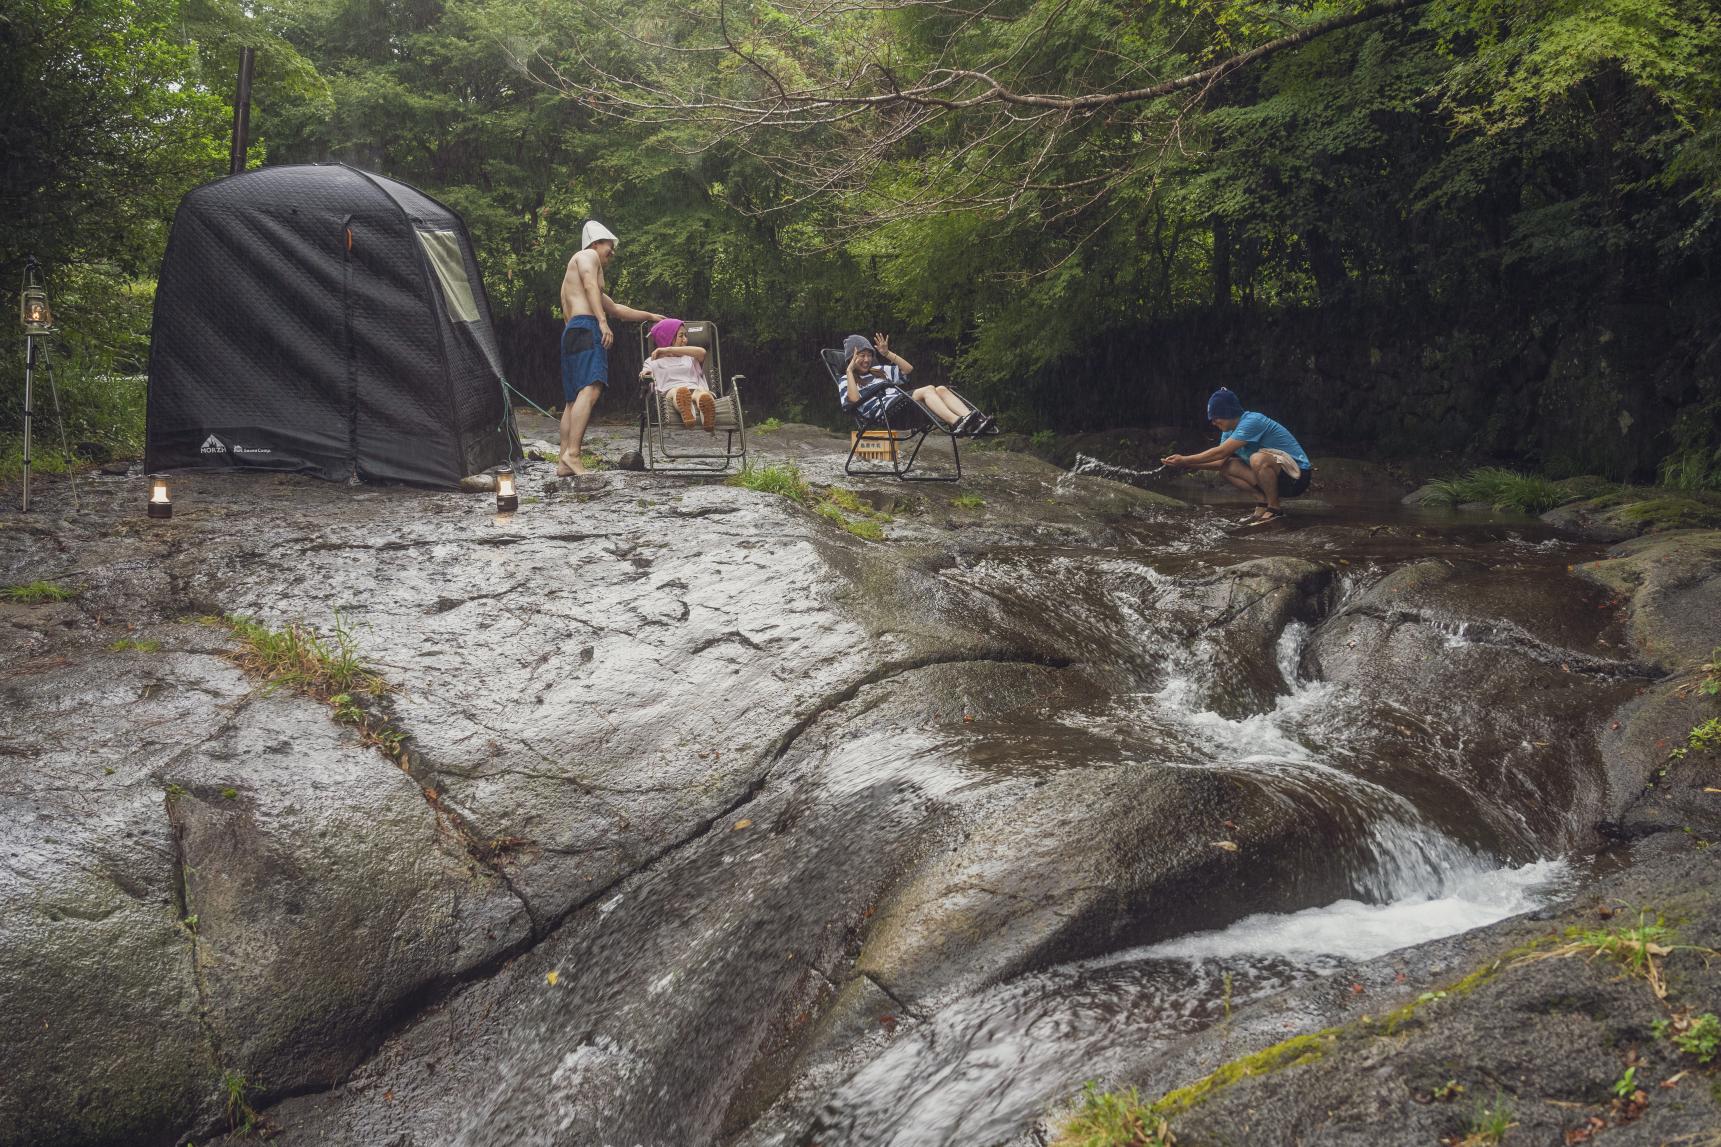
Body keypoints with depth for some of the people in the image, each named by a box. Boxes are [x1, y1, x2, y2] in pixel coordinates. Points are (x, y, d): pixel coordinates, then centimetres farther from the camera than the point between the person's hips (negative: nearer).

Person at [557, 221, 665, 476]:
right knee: (590, 389, -24)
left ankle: (564, 463, 0)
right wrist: (602, 321, -23)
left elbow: (615, 308, 46)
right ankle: (572, 453, -37)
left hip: (571, 334, 11)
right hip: (586, 328, -11)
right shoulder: (588, 255, 9)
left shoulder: (571, 276, 38)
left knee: (573, 399, 6)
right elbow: (590, 285, -13)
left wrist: (649, 316, 52)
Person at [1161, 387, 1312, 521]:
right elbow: (1220, 462, 2)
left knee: (1258, 459, -36)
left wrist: (1185, 460, -21)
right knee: (1226, 469, -4)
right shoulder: (1230, 431, 7)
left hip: (1297, 475, -8)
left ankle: (1274, 509, -17)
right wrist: (1188, 465, -10)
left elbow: (1220, 452, -25)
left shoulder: (1252, 421, -22)